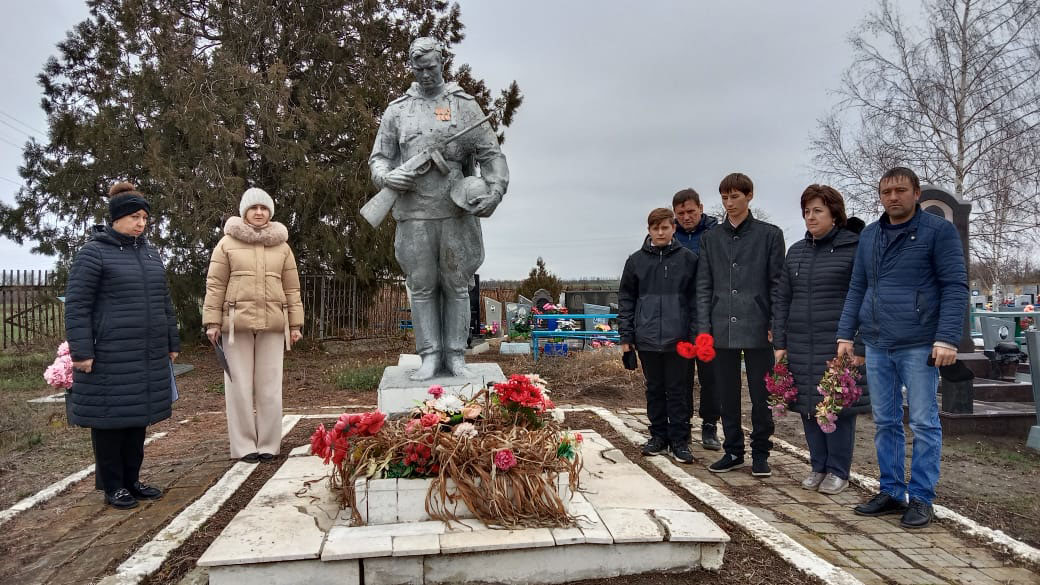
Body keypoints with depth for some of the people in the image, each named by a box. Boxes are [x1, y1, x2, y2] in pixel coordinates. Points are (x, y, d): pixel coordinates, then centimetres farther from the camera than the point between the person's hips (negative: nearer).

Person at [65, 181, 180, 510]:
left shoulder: (149, 254, 14)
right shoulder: (94, 253, -6)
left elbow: (164, 302, 19)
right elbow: (76, 306, -9)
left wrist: (172, 342, 16)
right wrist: (81, 351, -15)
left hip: (148, 356, 6)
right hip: (110, 357, -6)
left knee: (139, 416, 12)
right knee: (111, 418, 3)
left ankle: (132, 480, 24)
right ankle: (113, 486, 15)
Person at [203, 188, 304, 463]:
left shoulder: (282, 246, 12)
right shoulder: (227, 244, 5)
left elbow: (291, 288, 11)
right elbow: (215, 285, 3)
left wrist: (296, 324, 7)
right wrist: (212, 322, -3)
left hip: (272, 325, 2)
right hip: (236, 323, -1)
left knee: (269, 385, 4)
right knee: (240, 385, 2)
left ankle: (268, 444, 13)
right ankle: (244, 445, 11)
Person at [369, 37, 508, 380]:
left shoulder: (464, 106, 10)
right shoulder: (397, 110, 14)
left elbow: (491, 154, 7)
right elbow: (379, 158, 15)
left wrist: (496, 190, -10)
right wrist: (387, 176, -9)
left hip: (458, 210, -1)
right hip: (414, 213, 1)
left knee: (456, 284, 3)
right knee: (421, 285, 2)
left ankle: (455, 355, 10)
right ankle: (430, 356, 9)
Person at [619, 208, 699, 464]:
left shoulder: (689, 259, 2)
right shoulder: (636, 260, 6)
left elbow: (696, 299, 3)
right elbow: (625, 300, 8)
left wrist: (695, 335, -3)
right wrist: (625, 336, 4)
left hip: (677, 338, -2)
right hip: (647, 338, 2)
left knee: (678, 390, 5)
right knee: (654, 389, 12)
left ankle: (679, 440, 14)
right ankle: (658, 435, 23)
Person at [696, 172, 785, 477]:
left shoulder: (770, 234, 3)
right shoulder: (710, 238, 10)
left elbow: (777, 283, 1)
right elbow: (703, 286, 8)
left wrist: (775, 325, -6)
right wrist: (703, 328, 0)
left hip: (757, 329, -3)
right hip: (722, 329, 3)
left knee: (761, 395, 5)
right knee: (728, 395, 11)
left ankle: (760, 453, 19)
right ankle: (733, 451, 23)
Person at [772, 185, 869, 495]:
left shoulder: (854, 247, -5)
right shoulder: (796, 251, 12)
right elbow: (781, 299, 13)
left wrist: (860, 347, -12)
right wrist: (780, 343, 7)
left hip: (838, 345, -5)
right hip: (801, 346, 5)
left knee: (838, 405, 1)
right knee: (808, 406, 10)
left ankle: (838, 471, 16)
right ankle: (818, 466, 24)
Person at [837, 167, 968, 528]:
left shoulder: (939, 231, -2)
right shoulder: (869, 236, 13)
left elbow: (955, 287, -7)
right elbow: (857, 289, 16)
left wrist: (947, 338, -15)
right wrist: (846, 334, 9)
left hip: (918, 345, -5)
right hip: (876, 345, 5)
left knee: (924, 423, 2)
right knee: (885, 422, 11)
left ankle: (921, 498, 11)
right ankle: (891, 492, 21)